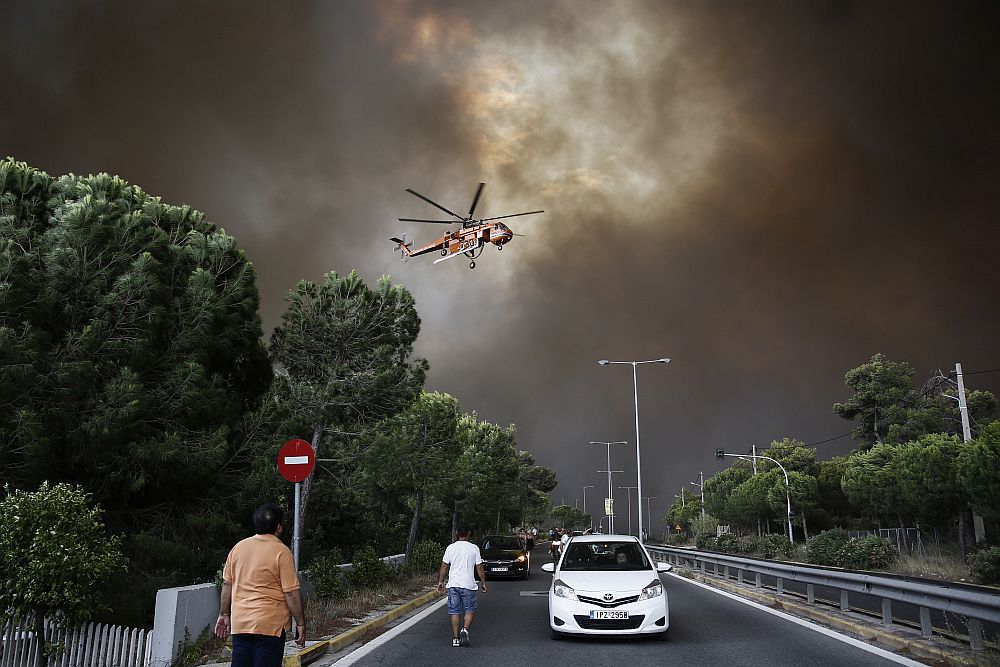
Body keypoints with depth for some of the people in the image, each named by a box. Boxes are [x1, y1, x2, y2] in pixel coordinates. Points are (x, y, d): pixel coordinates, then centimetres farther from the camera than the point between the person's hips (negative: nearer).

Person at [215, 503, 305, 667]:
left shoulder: (238, 547, 5)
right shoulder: (281, 551, -11)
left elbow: (227, 584, 10)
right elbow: (291, 593, -11)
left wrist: (224, 614, 20)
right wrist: (300, 624, -4)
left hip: (239, 623, 5)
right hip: (269, 625, -5)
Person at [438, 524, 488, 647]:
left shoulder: (450, 547, 2)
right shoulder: (474, 548, -2)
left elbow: (444, 566, 4)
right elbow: (479, 568, 0)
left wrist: (441, 581, 14)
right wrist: (483, 582, 10)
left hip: (453, 584, 2)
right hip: (468, 584, -2)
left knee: (455, 612, 8)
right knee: (470, 609, 10)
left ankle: (456, 638, 7)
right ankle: (465, 629, -12)